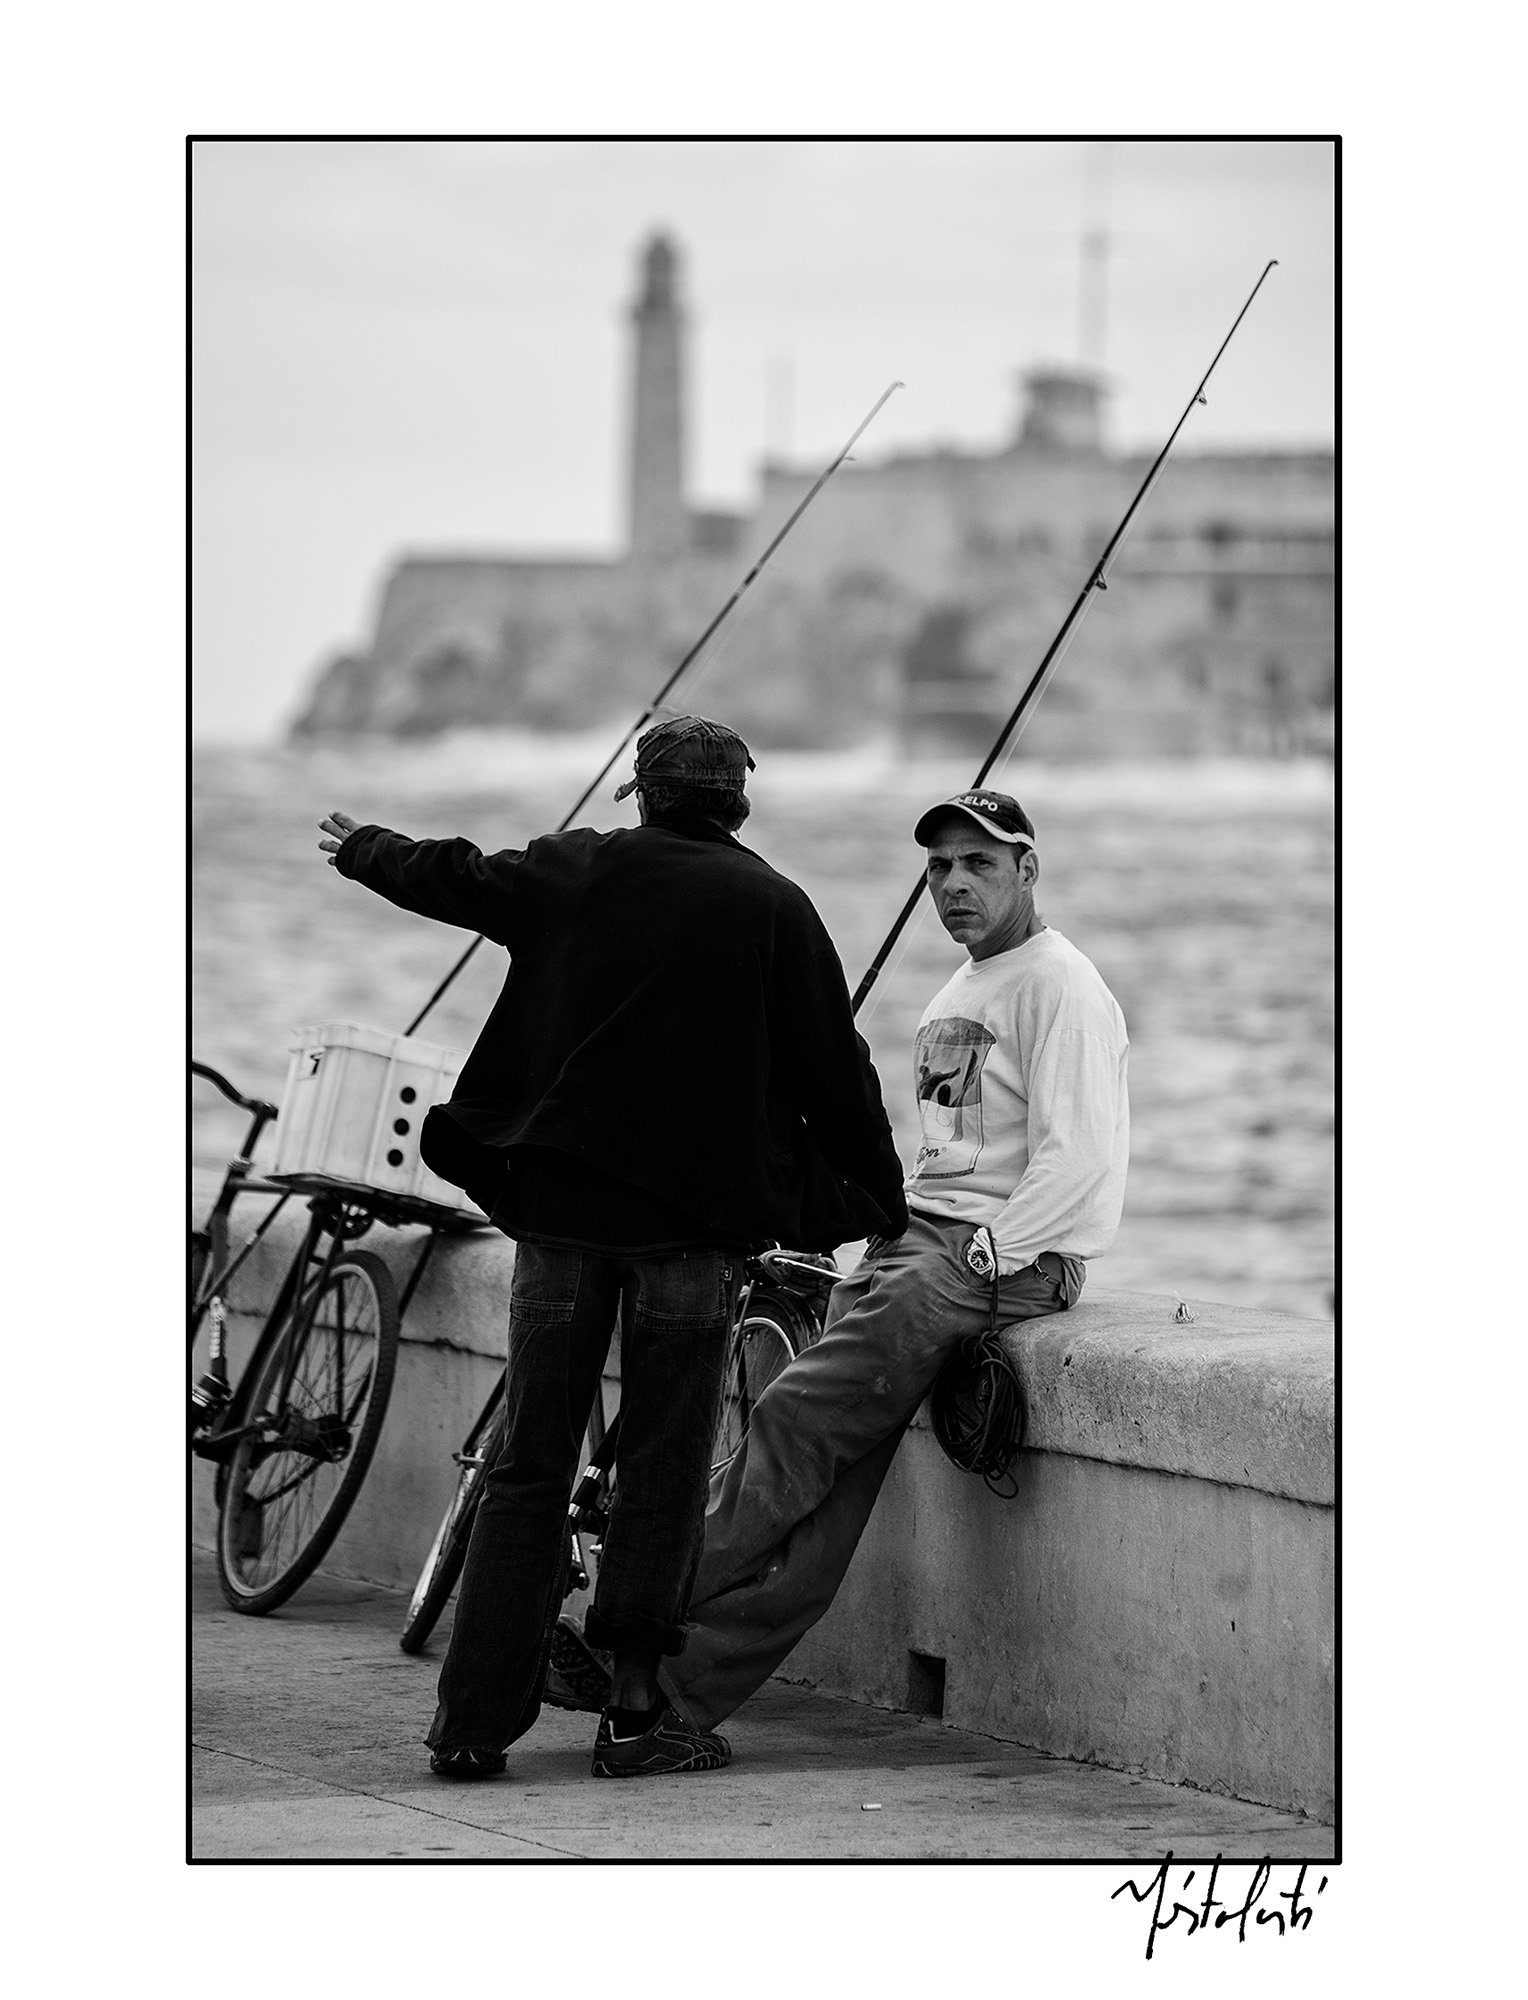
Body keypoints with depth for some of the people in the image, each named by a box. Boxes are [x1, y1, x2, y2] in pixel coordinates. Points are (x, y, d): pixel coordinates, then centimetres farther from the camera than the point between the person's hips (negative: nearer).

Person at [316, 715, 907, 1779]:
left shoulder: (574, 873, 3)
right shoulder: (774, 909, -3)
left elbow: (449, 877, 19)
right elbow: (834, 1071, 0)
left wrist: (364, 849, 40)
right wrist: (881, 1201, 12)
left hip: (559, 1205, 2)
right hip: (696, 1218, -2)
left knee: (531, 1464, 7)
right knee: (664, 1469, 4)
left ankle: (477, 1718, 4)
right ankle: (637, 1710, 4)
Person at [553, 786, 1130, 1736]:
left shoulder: (1060, 987, -6)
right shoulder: (956, 996, 25)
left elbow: (1076, 1163, -14)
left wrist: (972, 1265, -17)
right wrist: (885, 1241, 13)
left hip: (1016, 1260, -8)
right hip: (917, 1237, 8)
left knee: (802, 1412, -20)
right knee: (837, 1470, -9)